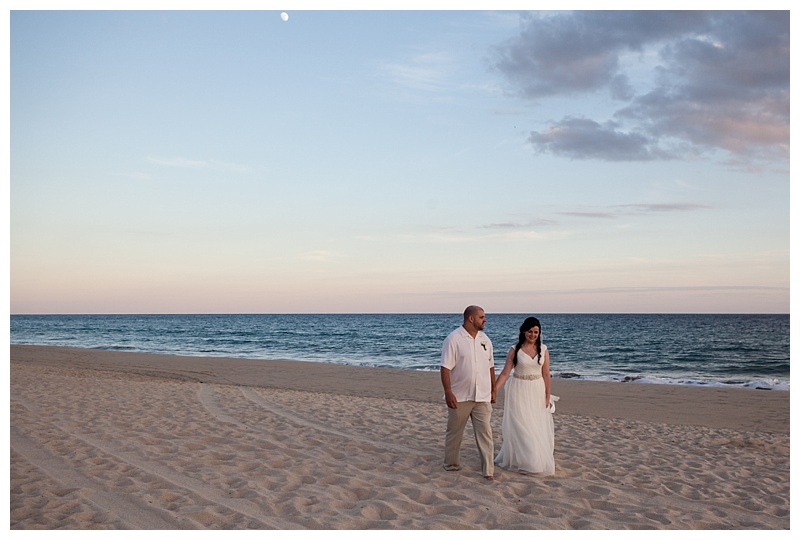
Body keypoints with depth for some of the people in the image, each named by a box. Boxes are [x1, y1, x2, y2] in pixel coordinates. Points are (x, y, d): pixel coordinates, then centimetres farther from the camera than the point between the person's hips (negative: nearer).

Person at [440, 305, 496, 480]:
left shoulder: (485, 339, 9)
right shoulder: (454, 339, -10)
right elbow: (445, 368, -12)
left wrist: (493, 390, 16)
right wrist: (448, 393, -17)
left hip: (482, 397, 4)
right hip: (460, 397, -4)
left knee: (485, 433, 0)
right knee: (454, 433, 11)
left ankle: (488, 470, 5)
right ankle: (452, 464, 28)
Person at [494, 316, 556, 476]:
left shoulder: (543, 350, 2)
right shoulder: (515, 350, -5)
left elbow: (546, 374, 4)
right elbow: (505, 373, -5)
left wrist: (547, 396, 2)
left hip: (537, 391, 2)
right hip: (519, 391, -2)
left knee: (537, 428, 6)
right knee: (519, 427, 1)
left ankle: (537, 461, 21)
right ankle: (519, 461, 14)